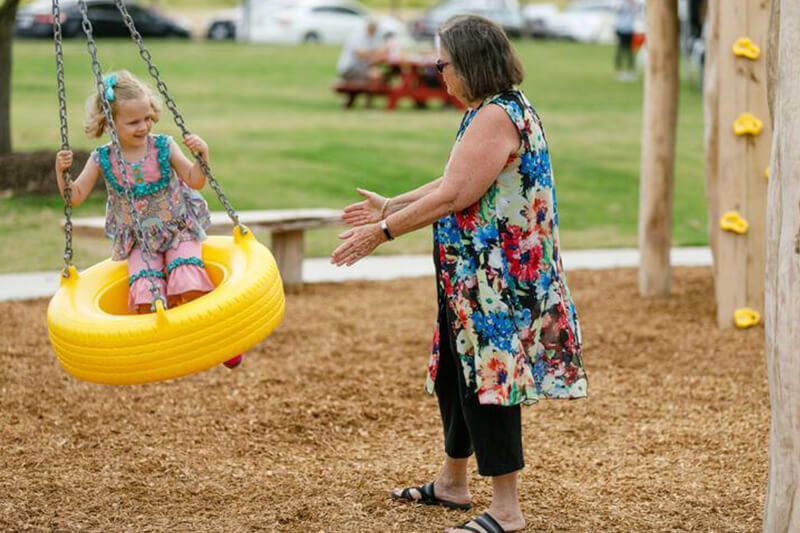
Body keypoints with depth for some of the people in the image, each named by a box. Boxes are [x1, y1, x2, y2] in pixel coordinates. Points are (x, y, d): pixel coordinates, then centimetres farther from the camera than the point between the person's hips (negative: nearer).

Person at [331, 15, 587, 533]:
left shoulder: (497, 117, -20)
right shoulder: (495, 110, 14)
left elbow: (452, 197, -24)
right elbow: (452, 183, 20)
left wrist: (383, 231, -17)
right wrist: (389, 206, 23)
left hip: (496, 279, -11)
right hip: (473, 277, 11)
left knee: (484, 378, -6)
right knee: (455, 374, 19)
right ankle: (452, 483, 34)